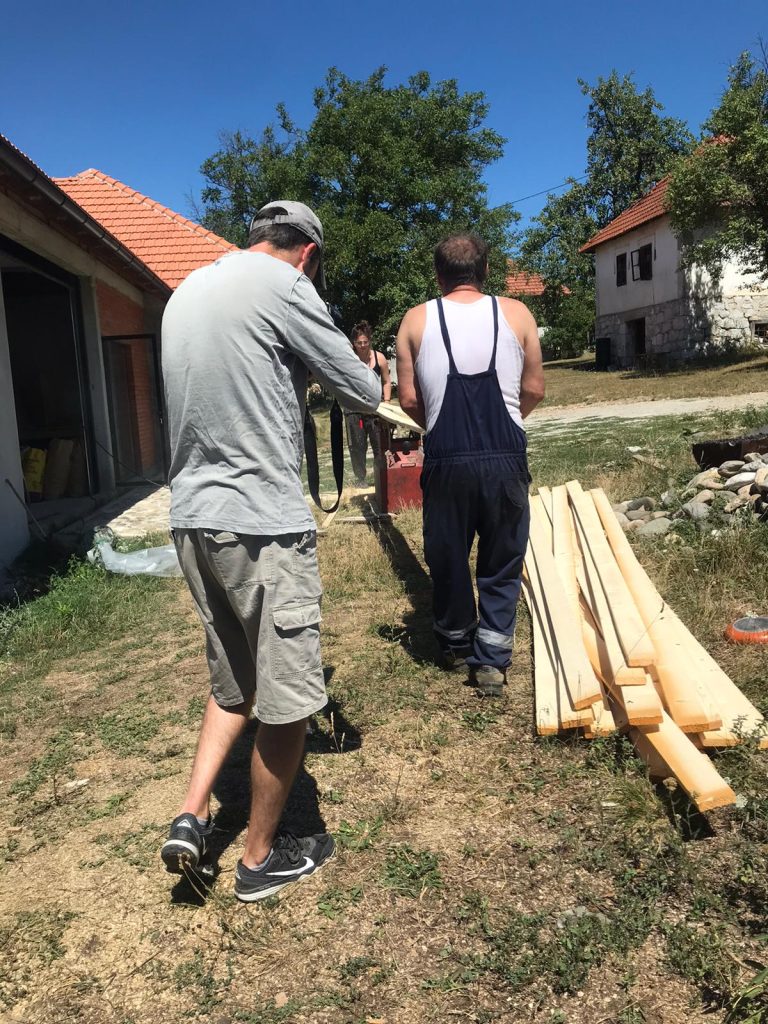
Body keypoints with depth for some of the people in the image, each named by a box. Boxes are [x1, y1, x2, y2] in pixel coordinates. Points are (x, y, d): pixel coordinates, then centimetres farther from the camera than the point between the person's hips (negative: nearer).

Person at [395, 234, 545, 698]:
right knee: (502, 564, 14)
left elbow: (409, 399, 0)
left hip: (447, 460, 0)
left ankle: (457, 645, 36)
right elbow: (534, 390, 6)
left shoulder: (416, 320, 3)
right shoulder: (516, 314, 3)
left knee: (448, 558, 19)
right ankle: (492, 660, 13)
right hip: (506, 456, 0)